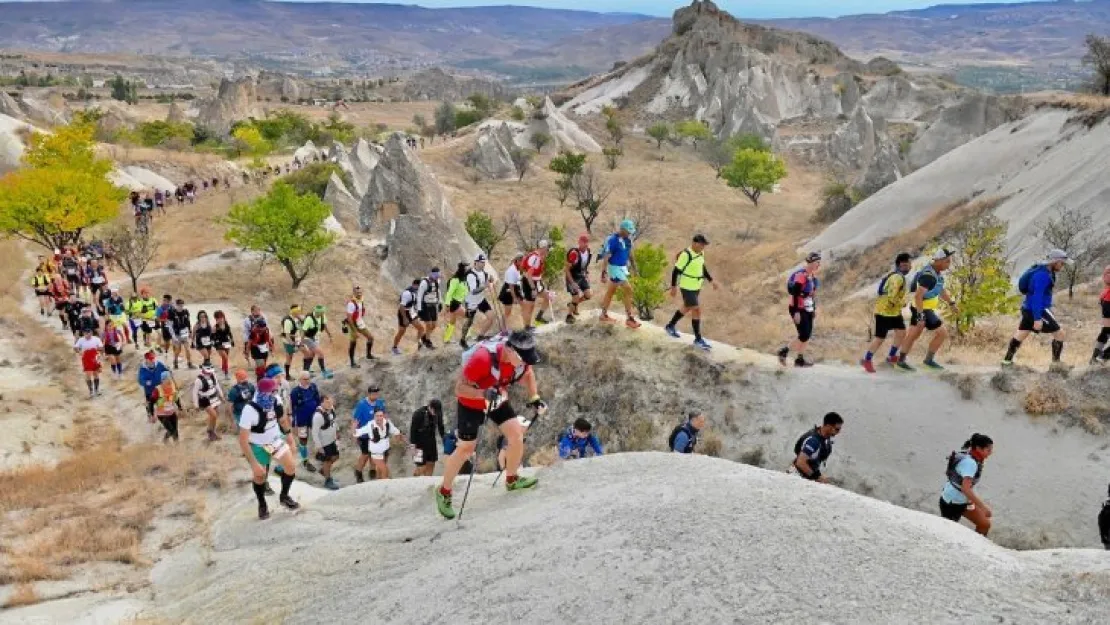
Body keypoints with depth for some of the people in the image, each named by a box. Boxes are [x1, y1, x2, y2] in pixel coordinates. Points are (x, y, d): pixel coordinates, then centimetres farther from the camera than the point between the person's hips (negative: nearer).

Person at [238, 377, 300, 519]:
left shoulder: (276, 400, -20)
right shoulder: (250, 410, -35)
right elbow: (243, 440, -31)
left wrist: (288, 434, 15)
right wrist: (254, 464, -31)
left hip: (276, 439, 4)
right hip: (258, 446, -4)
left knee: (291, 467, 1)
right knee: (259, 475, 7)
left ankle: (284, 496, 27)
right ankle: (262, 505, 36)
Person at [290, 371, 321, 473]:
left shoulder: (313, 387, -8)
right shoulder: (295, 391, -21)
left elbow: (318, 400, 6)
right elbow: (292, 408, -14)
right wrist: (293, 423, -10)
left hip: (314, 418, 4)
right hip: (301, 420, -4)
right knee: (303, 440, 10)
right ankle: (305, 461, 26)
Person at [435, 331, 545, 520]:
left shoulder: (521, 355, -22)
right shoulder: (483, 357, -40)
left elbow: (527, 372, 3)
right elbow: (460, 388, -34)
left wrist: (534, 398, -7)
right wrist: (484, 394, -48)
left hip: (498, 399, 5)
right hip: (471, 401, -5)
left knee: (517, 434, -2)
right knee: (465, 449, -1)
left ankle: (512, 480, 22)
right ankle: (444, 492, 20)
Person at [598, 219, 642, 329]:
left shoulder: (627, 239, 3)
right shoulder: (613, 240, -22)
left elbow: (629, 253, 19)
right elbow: (606, 257, -22)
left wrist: (633, 265, 26)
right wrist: (604, 273, -25)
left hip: (622, 268, 8)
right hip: (615, 268, -8)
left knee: (611, 291, 17)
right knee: (628, 290, -11)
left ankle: (604, 315, 28)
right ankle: (630, 319, -5)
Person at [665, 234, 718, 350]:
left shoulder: (701, 253, 1)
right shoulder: (686, 255, -23)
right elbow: (676, 271, -18)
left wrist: (710, 280, 14)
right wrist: (674, 287, -16)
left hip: (696, 287, 9)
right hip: (687, 288, -9)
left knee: (687, 308, 23)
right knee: (697, 311, -8)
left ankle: (671, 326, 42)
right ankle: (698, 339, 1)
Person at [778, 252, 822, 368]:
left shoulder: (813, 275, 9)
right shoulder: (801, 276, -19)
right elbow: (795, 295, -22)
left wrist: (814, 309, 19)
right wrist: (796, 312, -23)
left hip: (808, 310, 9)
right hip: (799, 310, -9)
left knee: (808, 335, 7)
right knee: (804, 336, -10)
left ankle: (800, 359, 14)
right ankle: (784, 351, 6)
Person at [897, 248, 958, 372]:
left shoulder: (937, 272, 6)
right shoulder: (928, 276, -25)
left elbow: (941, 289, 24)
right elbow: (918, 296, -30)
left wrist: (952, 303, 21)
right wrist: (920, 316, -32)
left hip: (921, 309, 10)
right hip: (923, 310, -10)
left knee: (912, 336, 14)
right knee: (942, 333, -2)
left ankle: (901, 360, 20)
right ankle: (929, 360, 8)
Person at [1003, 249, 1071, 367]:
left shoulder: (1046, 271, 10)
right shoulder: (1043, 275, -21)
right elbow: (1037, 297, -25)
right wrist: (1037, 318, -27)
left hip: (1028, 308, 10)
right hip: (1037, 310, -10)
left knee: (1021, 334, 14)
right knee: (1059, 333, -2)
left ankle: (1007, 361, 20)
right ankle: (1056, 363, 3)